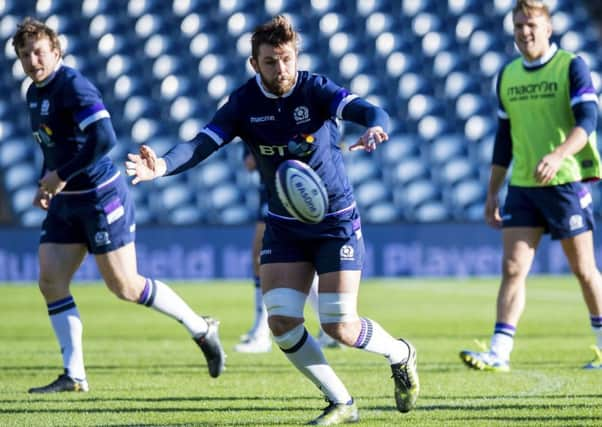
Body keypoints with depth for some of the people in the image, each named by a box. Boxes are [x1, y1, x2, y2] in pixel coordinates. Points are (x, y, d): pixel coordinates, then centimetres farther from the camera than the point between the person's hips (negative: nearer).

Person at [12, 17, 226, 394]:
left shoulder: (72, 85, -19)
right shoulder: (35, 93, 10)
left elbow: (105, 138, -29)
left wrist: (62, 176, -23)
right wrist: (47, 185, 12)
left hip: (101, 198, -9)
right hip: (65, 203, 9)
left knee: (125, 285, -5)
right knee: (51, 282, 0)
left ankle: (201, 329, 13)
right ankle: (74, 376, 5)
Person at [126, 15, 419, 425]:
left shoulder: (316, 90, -17)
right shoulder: (244, 103, -9)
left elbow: (373, 113, -31)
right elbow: (204, 142, -21)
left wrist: (374, 129, -56)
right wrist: (163, 166, -42)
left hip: (336, 222, -3)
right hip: (285, 228, 3)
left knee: (340, 326, -8)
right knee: (282, 322, -10)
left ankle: (401, 353, 25)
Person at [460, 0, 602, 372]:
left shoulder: (571, 66, -5)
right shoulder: (508, 76, 11)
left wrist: (558, 155, -33)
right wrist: (492, 194, 15)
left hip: (566, 183, -4)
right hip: (522, 187, 5)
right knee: (513, 268, -5)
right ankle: (499, 353, -10)